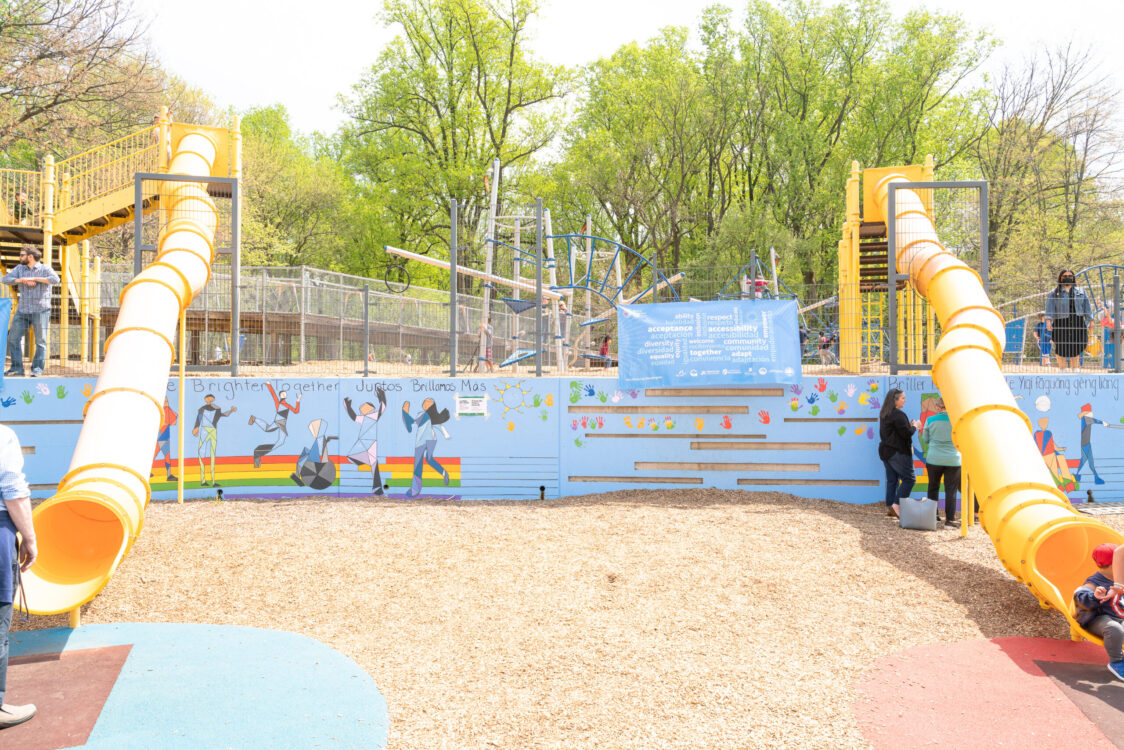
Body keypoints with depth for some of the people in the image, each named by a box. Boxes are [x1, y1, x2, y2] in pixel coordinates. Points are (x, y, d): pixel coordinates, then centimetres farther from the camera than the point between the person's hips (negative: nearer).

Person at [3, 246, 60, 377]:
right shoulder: (19, 269, 13)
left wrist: (34, 278, -17)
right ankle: (17, 368, 9)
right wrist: (22, 280, -14)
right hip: (22, 310, 5)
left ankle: (37, 368, 6)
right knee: (13, 338, 2)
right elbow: (6, 279, 2)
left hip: (40, 310, -5)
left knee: (40, 340, -2)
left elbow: (55, 279, -18)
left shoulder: (45, 269, 0)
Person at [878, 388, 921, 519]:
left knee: (892, 479, 12)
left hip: (885, 451, 9)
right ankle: (897, 506, -8)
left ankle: (889, 508, 13)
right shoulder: (898, 415, -17)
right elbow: (906, 433, -19)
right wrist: (914, 426, 0)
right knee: (909, 478, -2)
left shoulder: (883, 414, 12)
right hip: (898, 452, -9)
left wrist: (909, 425, 12)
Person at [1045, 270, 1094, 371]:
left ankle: (1074, 370, 9)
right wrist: (1048, 321, -14)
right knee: (1062, 348, -4)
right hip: (1061, 323, -2)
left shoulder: (1081, 291, 15)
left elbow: (1087, 306, 14)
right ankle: (1063, 370, 5)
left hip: (1077, 322, 2)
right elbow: (1050, 307, -2)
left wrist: (1090, 320, 8)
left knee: (1076, 348, 1)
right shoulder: (1054, 293, 7)